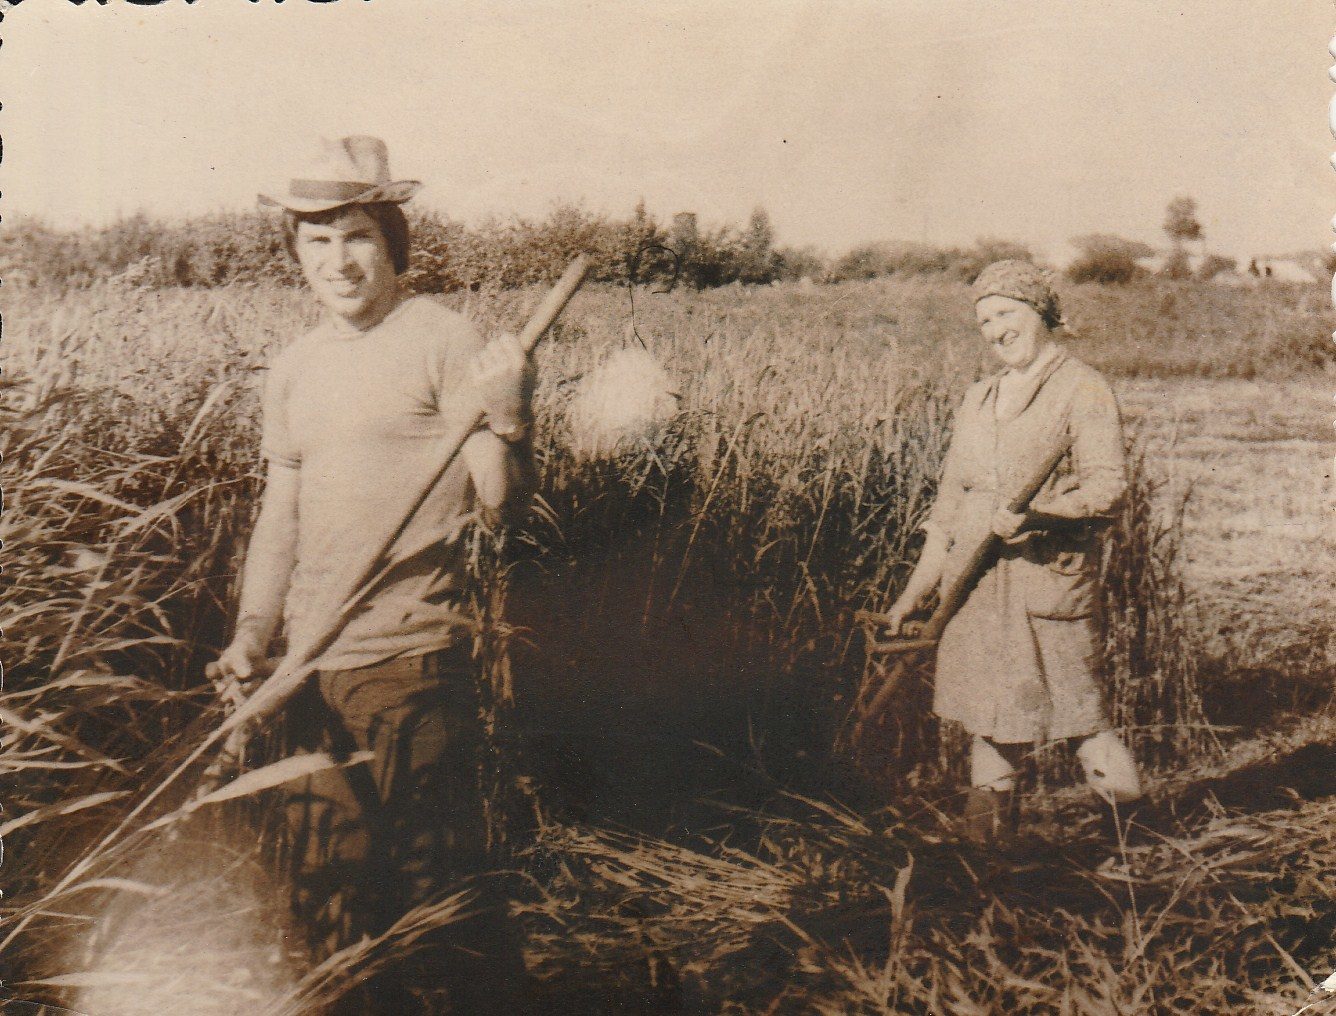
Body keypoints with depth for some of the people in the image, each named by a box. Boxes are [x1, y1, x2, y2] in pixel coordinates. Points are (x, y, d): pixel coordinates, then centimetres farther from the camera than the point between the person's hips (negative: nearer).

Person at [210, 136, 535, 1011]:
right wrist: (253, 633, 7)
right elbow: (280, 513, 17)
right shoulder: (295, 370, 12)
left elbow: (499, 507, -12)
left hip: (412, 659, -7)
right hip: (312, 665, 7)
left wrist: (505, 418, -29)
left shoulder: (444, 341, -7)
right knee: (329, 885, 18)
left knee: (442, 884, 1)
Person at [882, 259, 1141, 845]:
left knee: (1070, 702, -3)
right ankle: (985, 844, 19)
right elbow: (948, 504, 19)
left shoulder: (1082, 390, -1)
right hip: (974, 580, 6)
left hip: (1049, 576, -6)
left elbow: (1109, 484, -12)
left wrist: (1038, 516, -29)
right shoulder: (978, 400, 18)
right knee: (987, 710, 9)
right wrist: (915, 592, 15)